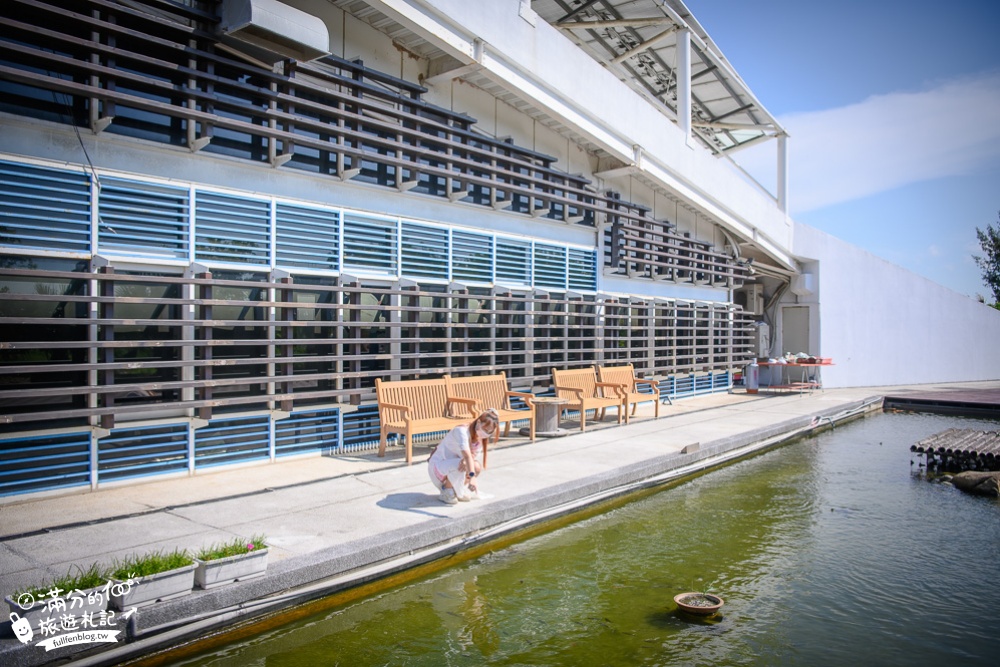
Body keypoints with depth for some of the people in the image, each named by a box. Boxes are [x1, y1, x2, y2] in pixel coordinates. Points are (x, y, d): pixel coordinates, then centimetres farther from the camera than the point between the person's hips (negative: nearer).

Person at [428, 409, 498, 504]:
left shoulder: (480, 439, 0)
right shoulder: (462, 431, -27)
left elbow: (472, 457, -13)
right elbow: (467, 455, -41)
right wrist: (472, 476, -52)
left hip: (454, 465, 8)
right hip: (438, 464, -8)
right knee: (460, 464, -36)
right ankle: (446, 491, -12)